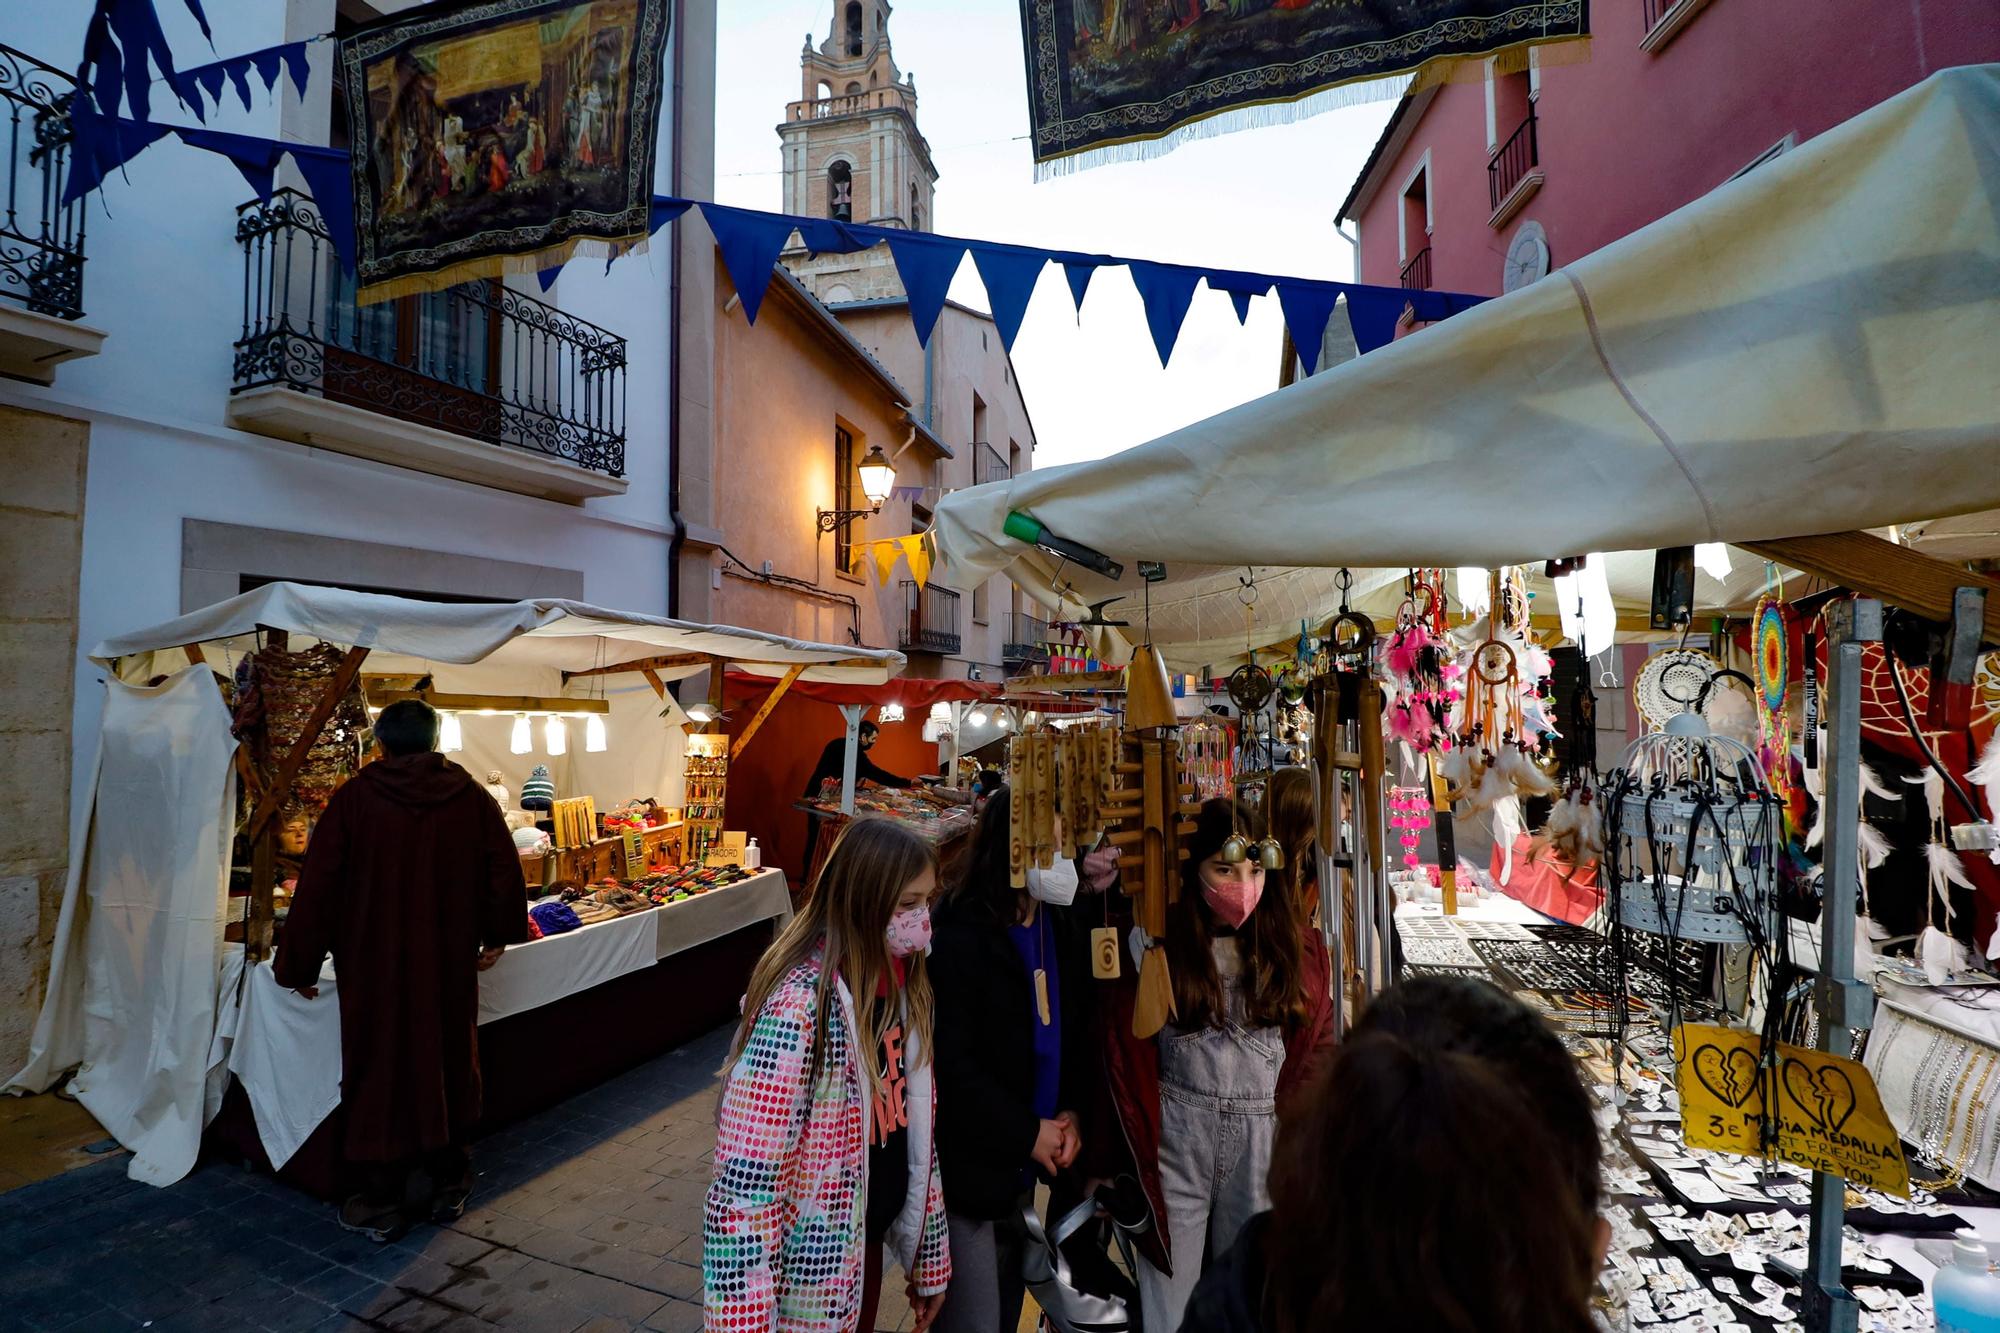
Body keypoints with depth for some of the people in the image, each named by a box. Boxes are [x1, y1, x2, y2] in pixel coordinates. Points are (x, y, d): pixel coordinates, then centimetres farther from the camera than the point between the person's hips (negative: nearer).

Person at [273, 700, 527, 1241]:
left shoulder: (353, 799, -8)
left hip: (375, 967, -2)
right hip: (452, 967, 2)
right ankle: (448, 1185, 31)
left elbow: (317, 888, -7)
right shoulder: (472, 797, -3)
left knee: (380, 1071, 12)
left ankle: (382, 1203, 24)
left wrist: (298, 966, 4)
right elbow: (505, 873, 0)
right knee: (450, 1064, 16)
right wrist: (497, 936, 16)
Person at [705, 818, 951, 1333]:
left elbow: (917, 1128, 5)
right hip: (811, 1268, -6)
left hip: (869, 1240, 7)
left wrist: (929, 1257, 10)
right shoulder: (800, 1006, -29)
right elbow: (744, 1182, -27)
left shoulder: (900, 984, -4)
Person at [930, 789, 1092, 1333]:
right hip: (967, 1165, -7)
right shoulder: (960, 936, -22)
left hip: (1024, 1165, 7)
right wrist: (1028, 1134, -15)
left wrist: (1070, 1111, -4)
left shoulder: (1060, 929, 1)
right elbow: (952, 1066, -22)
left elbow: (1072, 1029, 9)